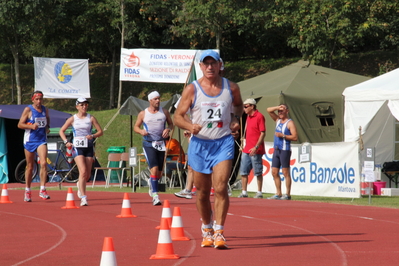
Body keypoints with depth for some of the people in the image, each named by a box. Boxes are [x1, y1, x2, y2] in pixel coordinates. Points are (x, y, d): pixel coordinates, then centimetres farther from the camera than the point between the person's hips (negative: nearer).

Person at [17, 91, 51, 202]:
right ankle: (27, 191, 19)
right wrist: (31, 126, -22)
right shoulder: (28, 110, -5)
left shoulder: (45, 110, 8)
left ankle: (42, 190, -14)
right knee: (30, 166, 6)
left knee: (43, 163, -16)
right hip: (29, 140, -2)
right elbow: (20, 124, -6)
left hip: (42, 140, 2)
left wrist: (47, 127, 7)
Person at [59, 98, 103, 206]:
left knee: (88, 175, 5)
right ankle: (83, 197, -17)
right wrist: (66, 141, -4)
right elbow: (61, 131, 11)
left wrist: (93, 136, -11)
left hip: (89, 147, 3)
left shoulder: (91, 118, 6)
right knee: (83, 172, -18)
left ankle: (80, 184, 41)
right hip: (77, 147, -3)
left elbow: (100, 131, 8)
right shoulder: (73, 119, 3)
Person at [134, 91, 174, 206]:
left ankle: (152, 183, 43)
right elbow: (136, 127, 10)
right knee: (154, 169, -19)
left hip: (161, 144, 3)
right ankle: (155, 196, -18)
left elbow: (171, 124, 16)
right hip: (148, 144, -3)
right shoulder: (143, 114, 2)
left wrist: (168, 129, -7)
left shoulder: (164, 112, 6)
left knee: (159, 173, 8)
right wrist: (141, 131, -12)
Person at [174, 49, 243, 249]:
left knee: (220, 188, -16)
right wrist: (190, 126, -22)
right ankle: (206, 230, 29)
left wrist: (236, 119, 3)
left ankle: (219, 233, -14)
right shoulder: (192, 90, -2)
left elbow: (239, 104, 24)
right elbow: (177, 116, -1)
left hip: (223, 143, -1)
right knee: (202, 192, 9)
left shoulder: (231, 88, 3)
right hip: (200, 144, 1)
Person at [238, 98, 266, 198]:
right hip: (246, 149, 9)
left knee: (258, 173, -1)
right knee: (243, 172, 7)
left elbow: (263, 133, -15)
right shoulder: (248, 117, 16)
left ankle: (259, 193, 5)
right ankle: (244, 192, 12)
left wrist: (256, 147, -20)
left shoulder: (259, 116, -10)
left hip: (255, 150, -9)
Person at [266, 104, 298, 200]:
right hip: (276, 150, 8)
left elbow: (295, 137, -12)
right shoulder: (278, 120, 16)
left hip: (285, 150, -8)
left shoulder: (290, 123, -5)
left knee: (285, 172, -8)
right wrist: (278, 107, 1)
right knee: (274, 172, 5)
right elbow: (269, 110, 14)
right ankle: (278, 194, 9)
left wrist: (283, 135, -16)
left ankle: (288, 194, -8)